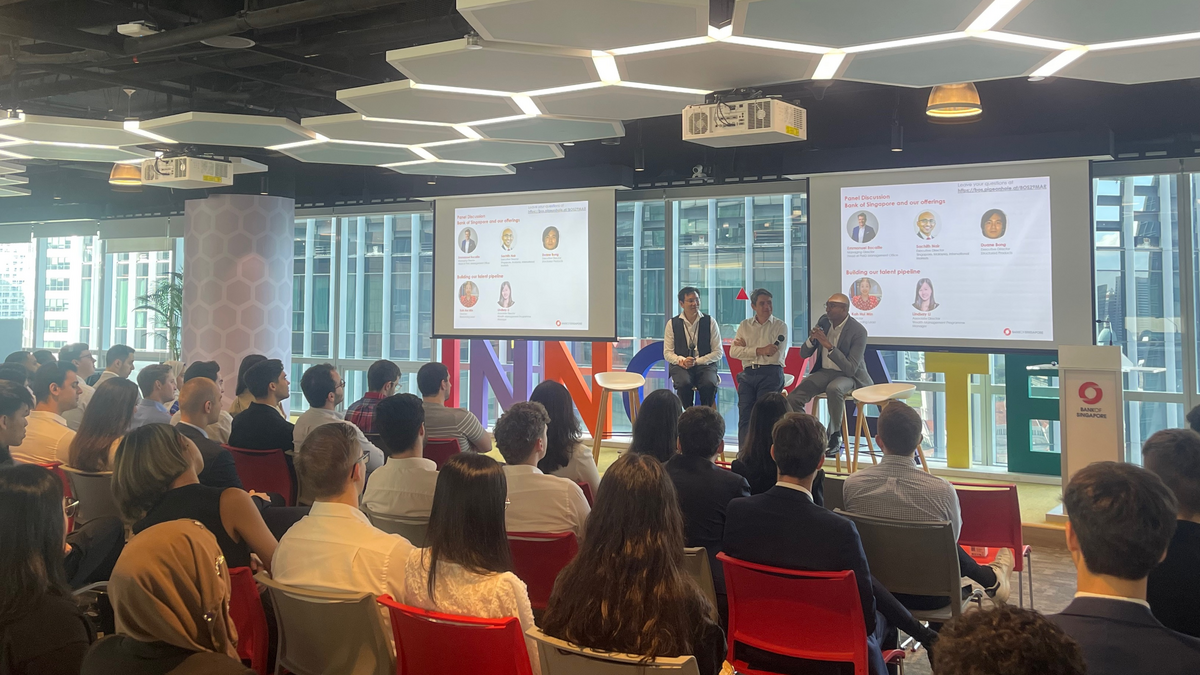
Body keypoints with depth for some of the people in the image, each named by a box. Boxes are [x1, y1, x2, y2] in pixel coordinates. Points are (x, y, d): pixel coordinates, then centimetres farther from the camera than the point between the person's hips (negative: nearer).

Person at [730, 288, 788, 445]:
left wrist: (746, 348, 0)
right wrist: (759, 350, -10)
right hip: (748, 374, 3)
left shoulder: (780, 326, 7)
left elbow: (776, 355, -6)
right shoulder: (744, 325, 16)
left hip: (771, 374, -3)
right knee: (744, 414, -9)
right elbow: (733, 352, 2)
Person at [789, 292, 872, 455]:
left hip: (848, 376, -5)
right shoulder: (823, 321, 1)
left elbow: (851, 369, -23)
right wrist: (812, 339, -18)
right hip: (824, 372, 6)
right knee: (792, 399, -16)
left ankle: (834, 436, -20)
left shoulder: (858, 331, -17)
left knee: (834, 389, -40)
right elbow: (803, 354, 5)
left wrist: (829, 346, -30)